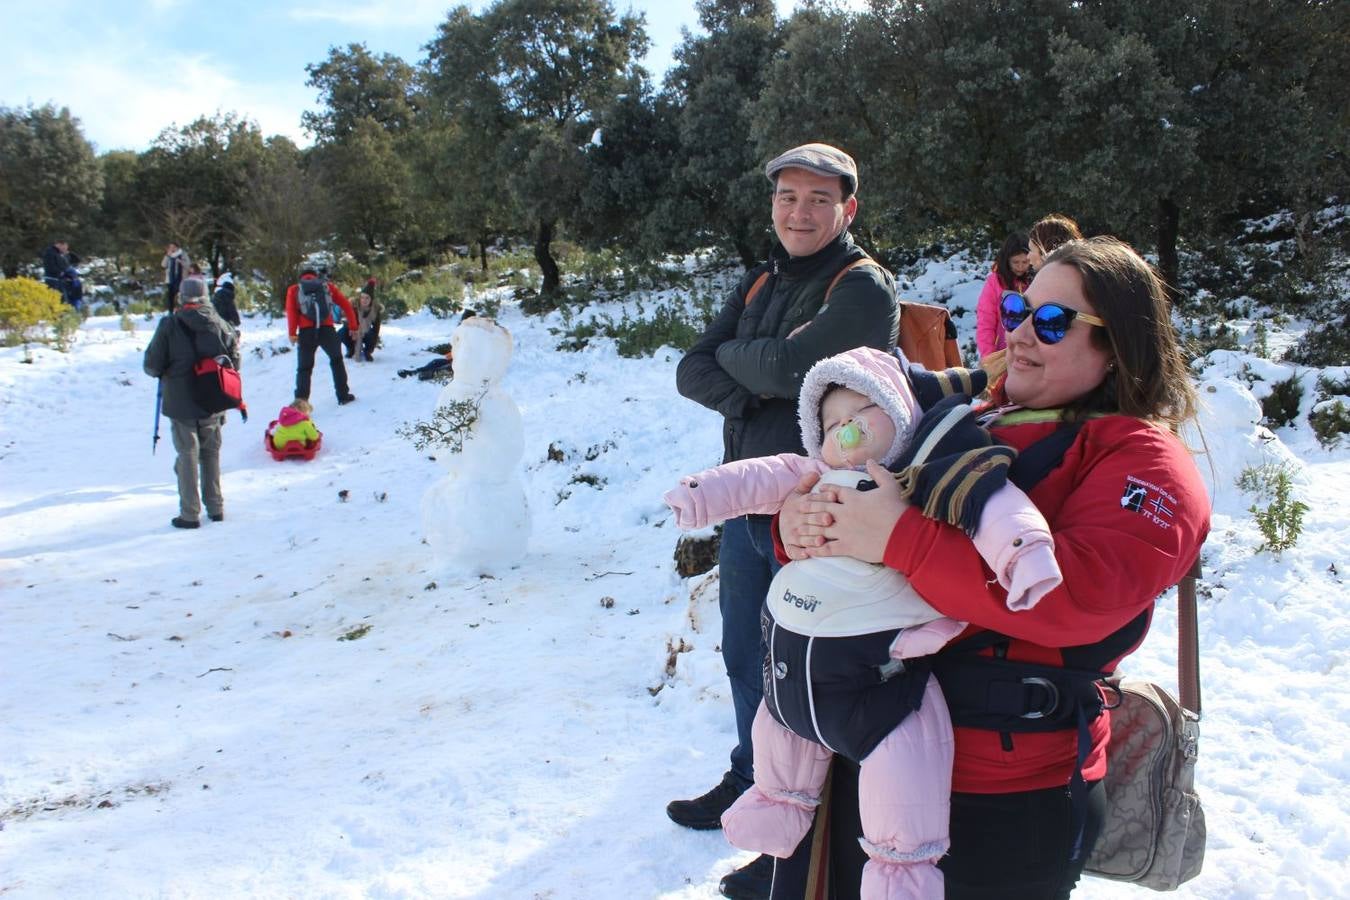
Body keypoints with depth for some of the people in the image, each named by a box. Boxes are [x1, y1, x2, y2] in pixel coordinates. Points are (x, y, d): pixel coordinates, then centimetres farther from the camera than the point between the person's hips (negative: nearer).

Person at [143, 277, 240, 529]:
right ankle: (215, 508, 19)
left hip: (181, 403, -3)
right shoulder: (219, 324, -2)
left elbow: (152, 365, -10)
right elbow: (234, 362, 3)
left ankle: (190, 514, 4)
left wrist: (164, 372, 13)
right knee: (211, 453, 15)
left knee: (188, 455, 4)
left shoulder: (170, 325, -11)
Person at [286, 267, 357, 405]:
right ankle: (343, 396, 22)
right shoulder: (327, 286, 17)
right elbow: (345, 304, 12)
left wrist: (292, 333, -6)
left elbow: (291, 310, -2)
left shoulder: (294, 290, 14)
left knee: (304, 368, 8)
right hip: (327, 330, 1)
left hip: (306, 332, 0)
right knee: (336, 361, 22)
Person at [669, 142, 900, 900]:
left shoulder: (865, 289, -14)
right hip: (746, 504, 8)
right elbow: (693, 371, 2)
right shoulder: (761, 282, 10)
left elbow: (786, 365, -26)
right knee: (746, 659, 21)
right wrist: (756, 393, -16)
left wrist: (732, 357, -6)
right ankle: (752, 784, 43)